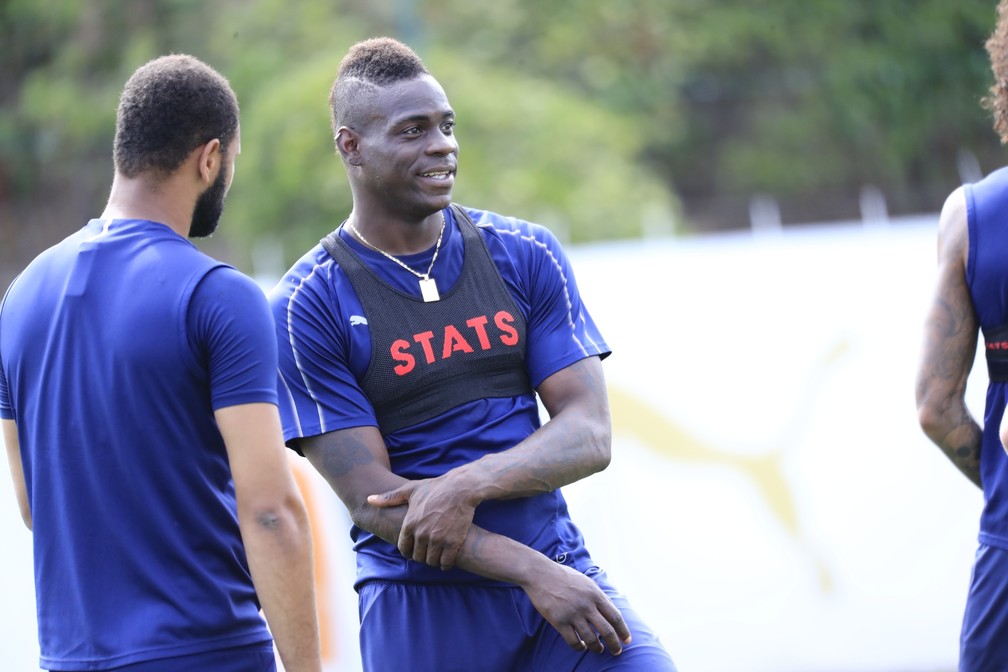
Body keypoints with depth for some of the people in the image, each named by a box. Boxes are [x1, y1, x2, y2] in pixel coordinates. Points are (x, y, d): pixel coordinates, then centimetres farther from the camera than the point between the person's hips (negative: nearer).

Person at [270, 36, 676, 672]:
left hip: (560, 569, 2)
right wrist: (534, 573, -18)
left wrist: (467, 486, -19)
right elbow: (370, 499, -10)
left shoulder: (525, 255, 6)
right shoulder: (309, 308, -4)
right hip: (420, 610, -2)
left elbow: (589, 435, 0)